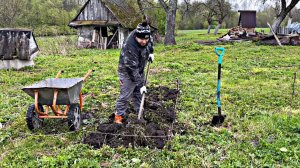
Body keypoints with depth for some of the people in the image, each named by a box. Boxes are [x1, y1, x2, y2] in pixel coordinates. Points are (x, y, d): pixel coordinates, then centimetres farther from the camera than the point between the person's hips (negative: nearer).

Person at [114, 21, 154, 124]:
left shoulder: (142, 34, -17)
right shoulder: (130, 48, -38)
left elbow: (150, 41, 11)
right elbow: (132, 69, -32)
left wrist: (151, 52, 1)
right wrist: (141, 85, -28)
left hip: (139, 70, 8)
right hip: (127, 71, -8)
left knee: (139, 93, 16)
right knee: (125, 95, -5)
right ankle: (118, 116, 9)